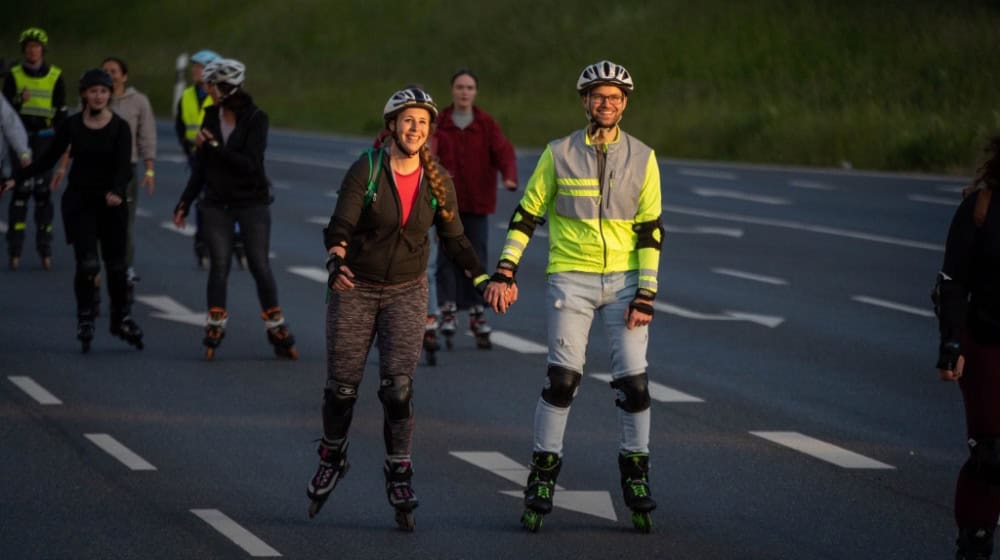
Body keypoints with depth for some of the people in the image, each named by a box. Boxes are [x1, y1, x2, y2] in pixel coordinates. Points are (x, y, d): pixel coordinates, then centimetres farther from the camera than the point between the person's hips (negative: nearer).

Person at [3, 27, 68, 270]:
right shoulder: (14, 76, 5)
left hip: (44, 138, 1)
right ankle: (15, 249, -8)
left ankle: (45, 248, 4)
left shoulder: (55, 76, 6)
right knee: (21, 189, -9)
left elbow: (61, 112, 9)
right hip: (20, 137, -1)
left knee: (43, 190, -1)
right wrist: (19, 101, -19)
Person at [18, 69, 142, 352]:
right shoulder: (71, 126, -1)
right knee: (87, 263, -11)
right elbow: (48, 159, 4)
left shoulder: (120, 127, -5)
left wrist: (117, 191, -34)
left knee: (116, 264, 6)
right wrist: (17, 178, -3)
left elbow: (124, 165, -15)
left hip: (112, 202, 0)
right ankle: (85, 319, 6)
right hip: (79, 201, 0)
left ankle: (121, 319, 23)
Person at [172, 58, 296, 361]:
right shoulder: (211, 115, 3)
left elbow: (249, 163, -21)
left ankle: (277, 330, 8)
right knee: (218, 266, -2)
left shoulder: (256, 119, -12)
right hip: (216, 204, 3)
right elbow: (201, 165, 10)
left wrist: (213, 146, -21)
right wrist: (185, 203, 9)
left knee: (260, 267, -3)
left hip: (252, 203, -3)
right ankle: (214, 330, 7)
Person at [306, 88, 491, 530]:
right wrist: (336, 263, -40)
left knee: (398, 387, -12)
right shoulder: (366, 170, -13)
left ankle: (399, 474, -1)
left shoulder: (437, 180, -3)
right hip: (355, 289, -1)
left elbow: (454, 239, 6)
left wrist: (483, 281, -7)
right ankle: (331, 460, 29)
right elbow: (340, 226, -20)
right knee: (342, 386, 4)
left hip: (406, 293, 1)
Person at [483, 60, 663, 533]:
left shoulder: (642, 158, 3)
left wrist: (646, 296, -5)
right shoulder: (559, 154, 2)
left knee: (633, 380, -4)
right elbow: (526, 214, 6)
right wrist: (505, 273, -3)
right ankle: (543, 473, 4)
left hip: (624, 279, 1)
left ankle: (636, 473, 12)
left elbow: (651, 231, 2)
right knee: (562, 379, -8)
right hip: (571, 277, -1)